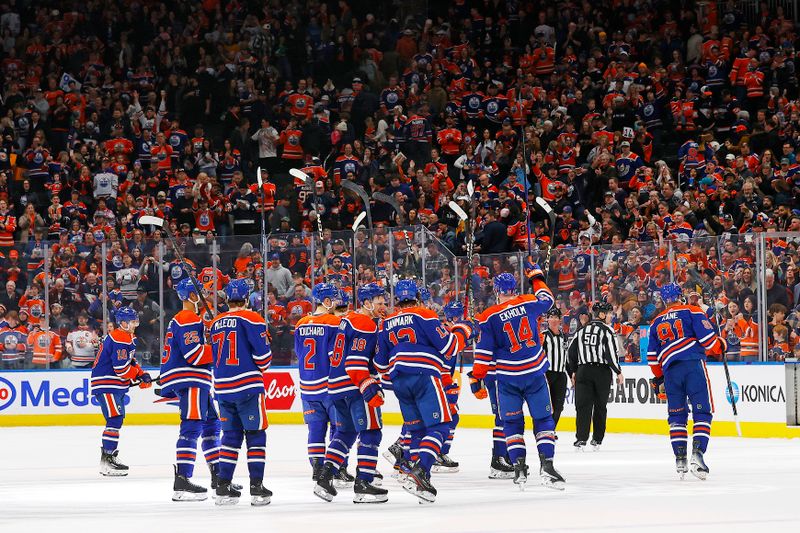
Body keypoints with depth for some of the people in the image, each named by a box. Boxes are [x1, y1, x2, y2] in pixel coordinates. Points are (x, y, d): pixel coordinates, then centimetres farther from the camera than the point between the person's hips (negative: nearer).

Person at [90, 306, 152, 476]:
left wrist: (142, 374, 8)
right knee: (115, 419, -16)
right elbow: (122, 368, -24)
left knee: (117, 420, 18)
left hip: (116, 386, 11)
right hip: (106, 385, -11)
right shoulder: (119, 339, -20)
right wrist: (138, 376, -6)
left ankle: (109, 457, 28)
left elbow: (130, 361, 24)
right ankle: (107, 461, -19)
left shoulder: (128, 338, 15)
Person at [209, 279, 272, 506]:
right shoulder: (251, 319, -7)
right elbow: (263, 353, -11)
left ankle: (223, 487, 10)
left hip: (223, 388, 6)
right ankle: (256, 487, -4)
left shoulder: (216, 324, 11)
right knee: (256, 435, 0)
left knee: (231, 435, 13)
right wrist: (262, 367, 9)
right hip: (248, 386, -6)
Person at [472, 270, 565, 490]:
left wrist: (477, 377, 3)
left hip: (507, 377, -1)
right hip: (534, 373, 1)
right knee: (543, 420, 7)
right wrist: (537, 276, 37)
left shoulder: (489, 317, -6)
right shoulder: (528, 303, -2)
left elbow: (484, 351, -5)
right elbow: (547, 299, 21)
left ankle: (519, 468, 2)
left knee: (512, 423, 10)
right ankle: (546, 466, -4)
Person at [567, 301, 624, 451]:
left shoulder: (582, 330, 10)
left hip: (583, 370, 3)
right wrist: (618, 372, -3)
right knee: (600, 406, 8)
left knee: (583, 405, 1)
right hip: (602, 371, -3)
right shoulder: (607, 330, -5)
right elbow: (611, 353, -12)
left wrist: (573, 371, 21)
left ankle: (581, 439, -11)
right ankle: (597, 440, 12)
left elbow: (571, 352, 11)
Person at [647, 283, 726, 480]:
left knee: (676, 415, 12)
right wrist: (720, 346, 16)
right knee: (702, 412, -3)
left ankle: (680, 458, 5)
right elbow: (707, 338, -4)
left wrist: (658, 377, 33)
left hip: (670, 370, 4)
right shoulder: (692, 312, 5)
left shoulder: (656, 323, 19)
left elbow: (653, 357, 21)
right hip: (694, 364, -4)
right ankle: (697, 453, -18)